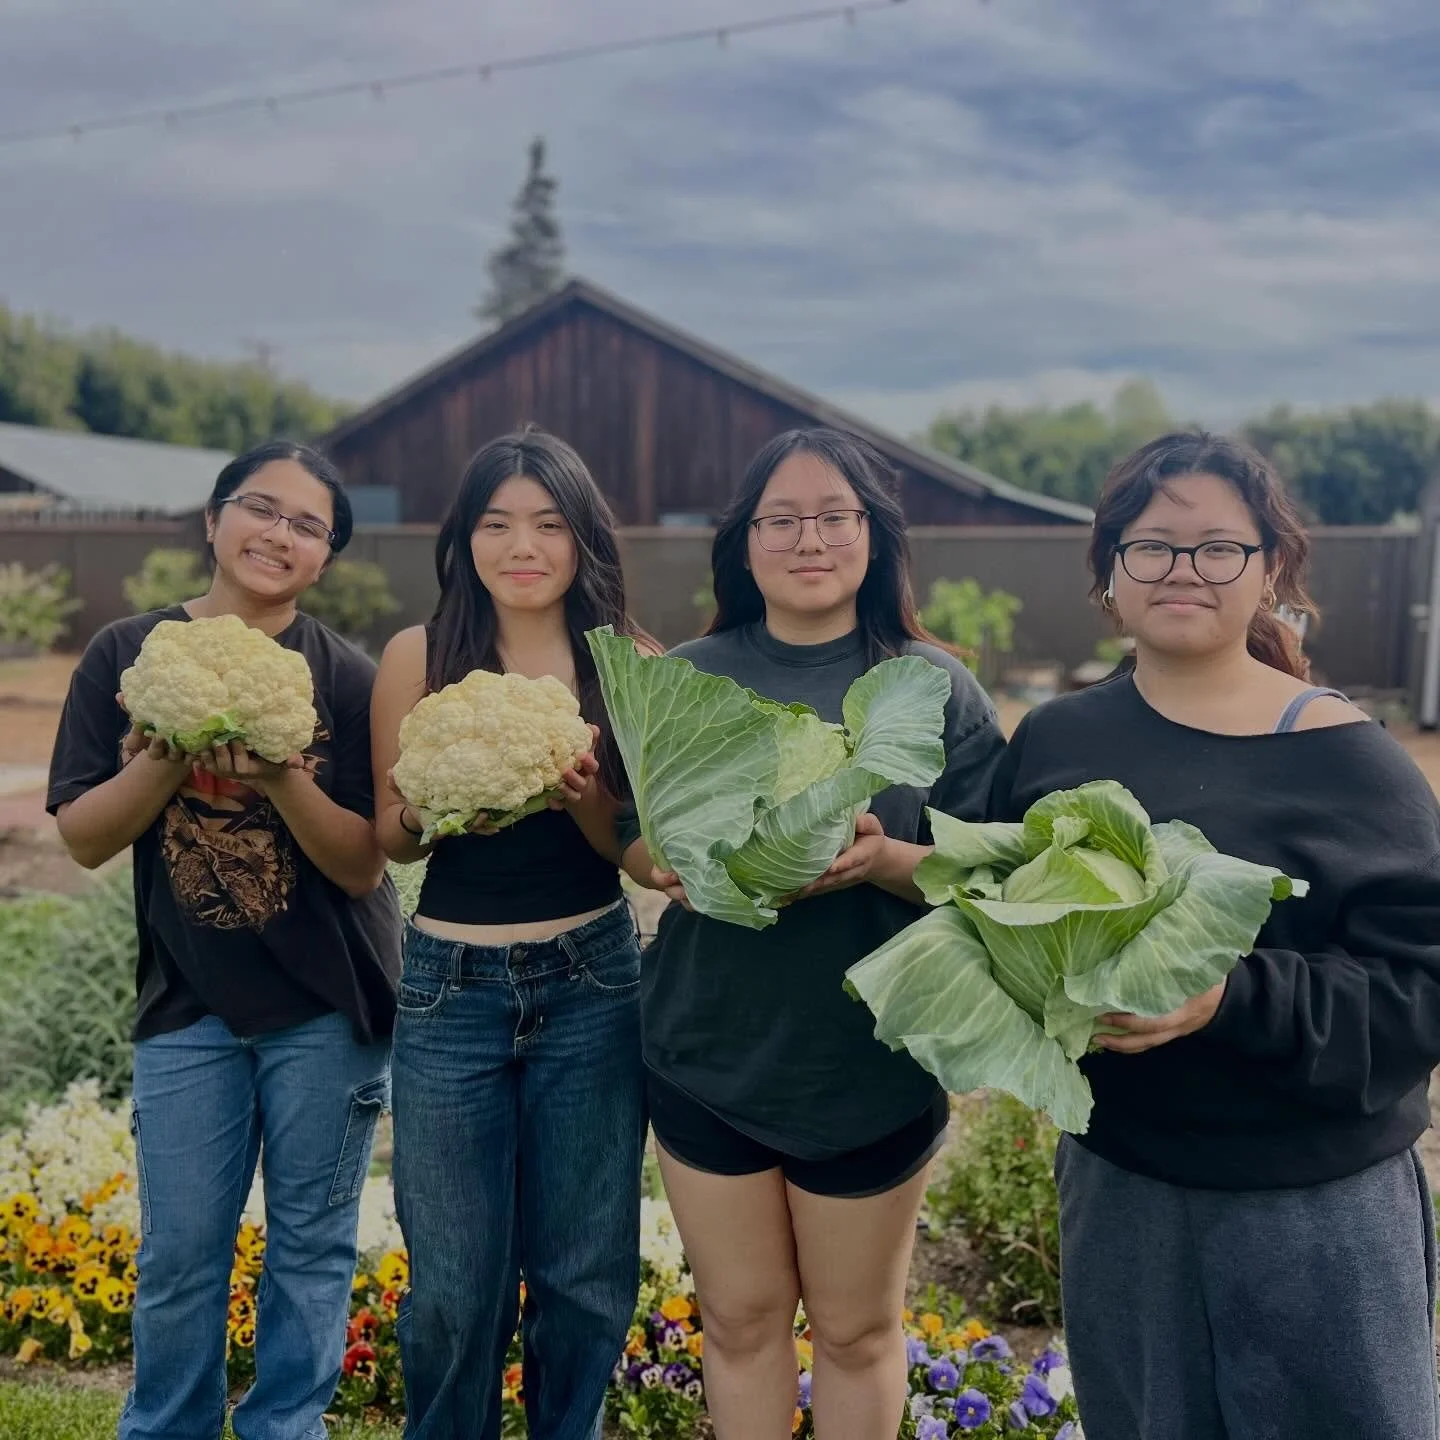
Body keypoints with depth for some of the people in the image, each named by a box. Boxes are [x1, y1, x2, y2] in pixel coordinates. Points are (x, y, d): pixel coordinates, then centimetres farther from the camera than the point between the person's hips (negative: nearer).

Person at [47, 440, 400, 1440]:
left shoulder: (348, 678, -7)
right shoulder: (128, 656, -2)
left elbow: (363, 865, -10)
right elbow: (85, 837, -3)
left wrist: (282, 779, -26)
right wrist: (167, 758, -20)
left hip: (328, 1009, -1)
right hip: (189, 1004, 1)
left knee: (311, 1248, 12)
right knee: (180, 1258, 12)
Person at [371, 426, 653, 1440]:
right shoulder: (419, 656, -2)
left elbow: (642, 850, 1)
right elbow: (389, 834, 4)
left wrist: (583, 794, -19)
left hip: (593, 984, 1)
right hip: (450, 984, 0)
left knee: (584, 1272, 12)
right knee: (456, 1282, 8)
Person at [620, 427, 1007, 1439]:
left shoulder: (936, 688, -5)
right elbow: (632, 834, 7)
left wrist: (885, 861, -25)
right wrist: (668, 861, -16)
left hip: (870, 1060, -1)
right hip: (708, 1051, 2)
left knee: (856, 1326, 16)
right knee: (741, 1318, 16)